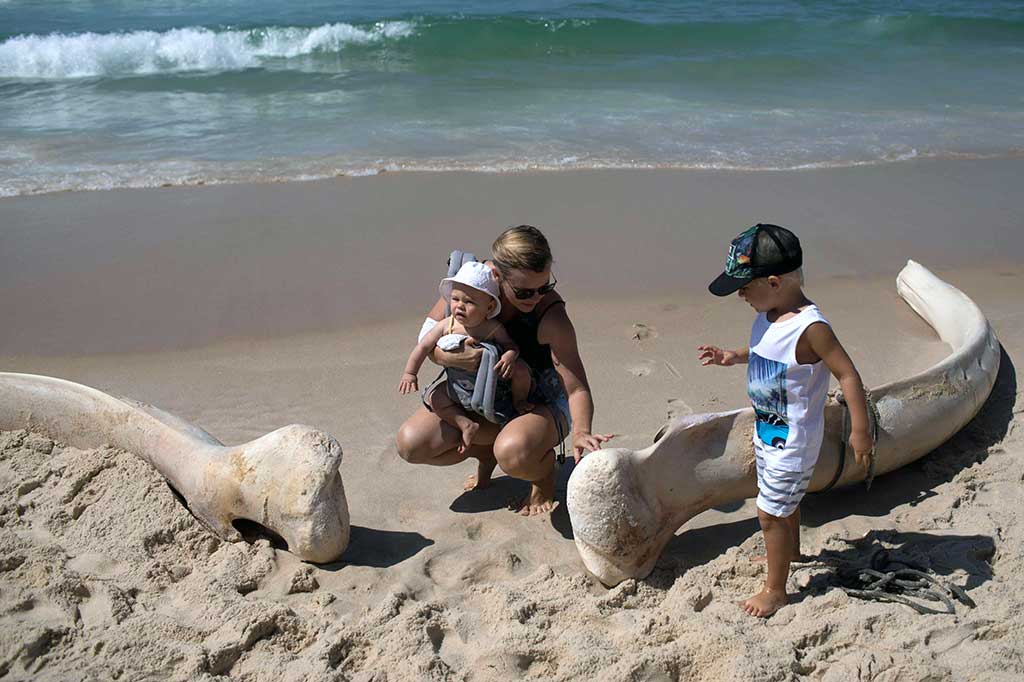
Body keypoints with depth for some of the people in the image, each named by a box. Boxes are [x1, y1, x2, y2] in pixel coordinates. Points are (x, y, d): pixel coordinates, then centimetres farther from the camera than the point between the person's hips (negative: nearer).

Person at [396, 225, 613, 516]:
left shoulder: (551, 316, -29)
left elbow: (577, 388, -26)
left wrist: (581, 431, -46)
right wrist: (447, 357, -29)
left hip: (542, 402, -4)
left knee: (515, 453, -39)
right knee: (410, 444, -12)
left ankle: (544, 471, -1)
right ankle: (487, 451, 15)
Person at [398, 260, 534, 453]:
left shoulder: (494, 329, -19)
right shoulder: (447, 326, -15)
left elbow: (511, 345, -7)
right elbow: (424, 346, -9)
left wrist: (510, 356, -32)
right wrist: (409, 373, -15)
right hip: (460, 389, 3)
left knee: (520, 369, -22)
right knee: (435, 399, -10)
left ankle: (518, 401, 7)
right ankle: (466, 424, -1)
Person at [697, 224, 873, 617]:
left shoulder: (810, 327, -29)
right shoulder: (769, 316, -3)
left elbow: (847, 374, -25)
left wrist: (860, 430, -23)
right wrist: (732, 357, 4)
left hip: (792, 440, -9)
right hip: (767, 431, 9)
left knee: (770, 512, 1)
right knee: (783, 501, 28)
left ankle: (775, 590, 19)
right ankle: (790, 551, 53)